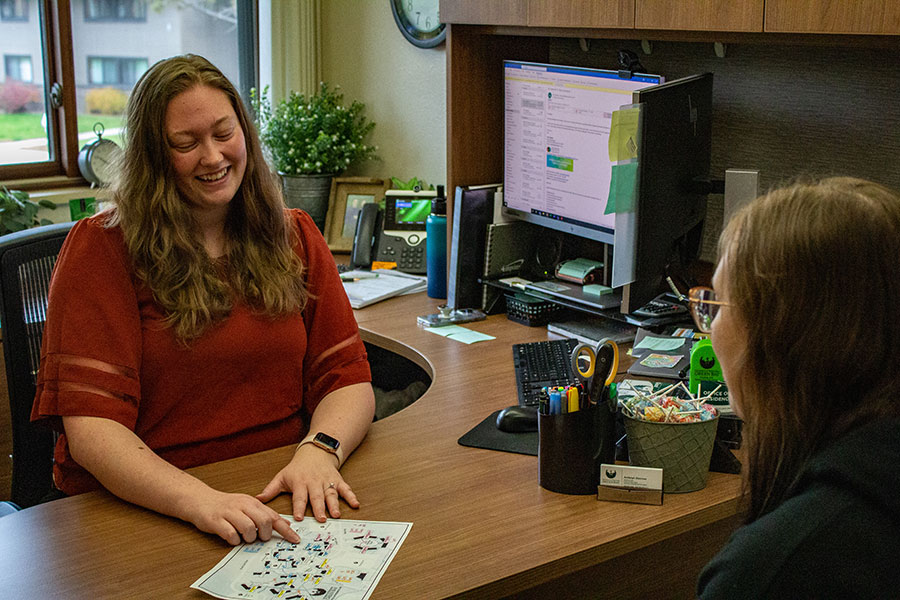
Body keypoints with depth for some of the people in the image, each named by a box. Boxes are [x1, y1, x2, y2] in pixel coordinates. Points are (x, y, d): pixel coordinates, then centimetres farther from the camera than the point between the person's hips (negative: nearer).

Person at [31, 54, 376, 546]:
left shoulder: (294, 237, 12)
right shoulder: (101, 250, -2)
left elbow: (348, 377, 8)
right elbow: (91, 426, -11)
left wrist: (319, 450, -15)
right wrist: (201, 501, -28)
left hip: (276, 500, 4)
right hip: (142, 510, -3)